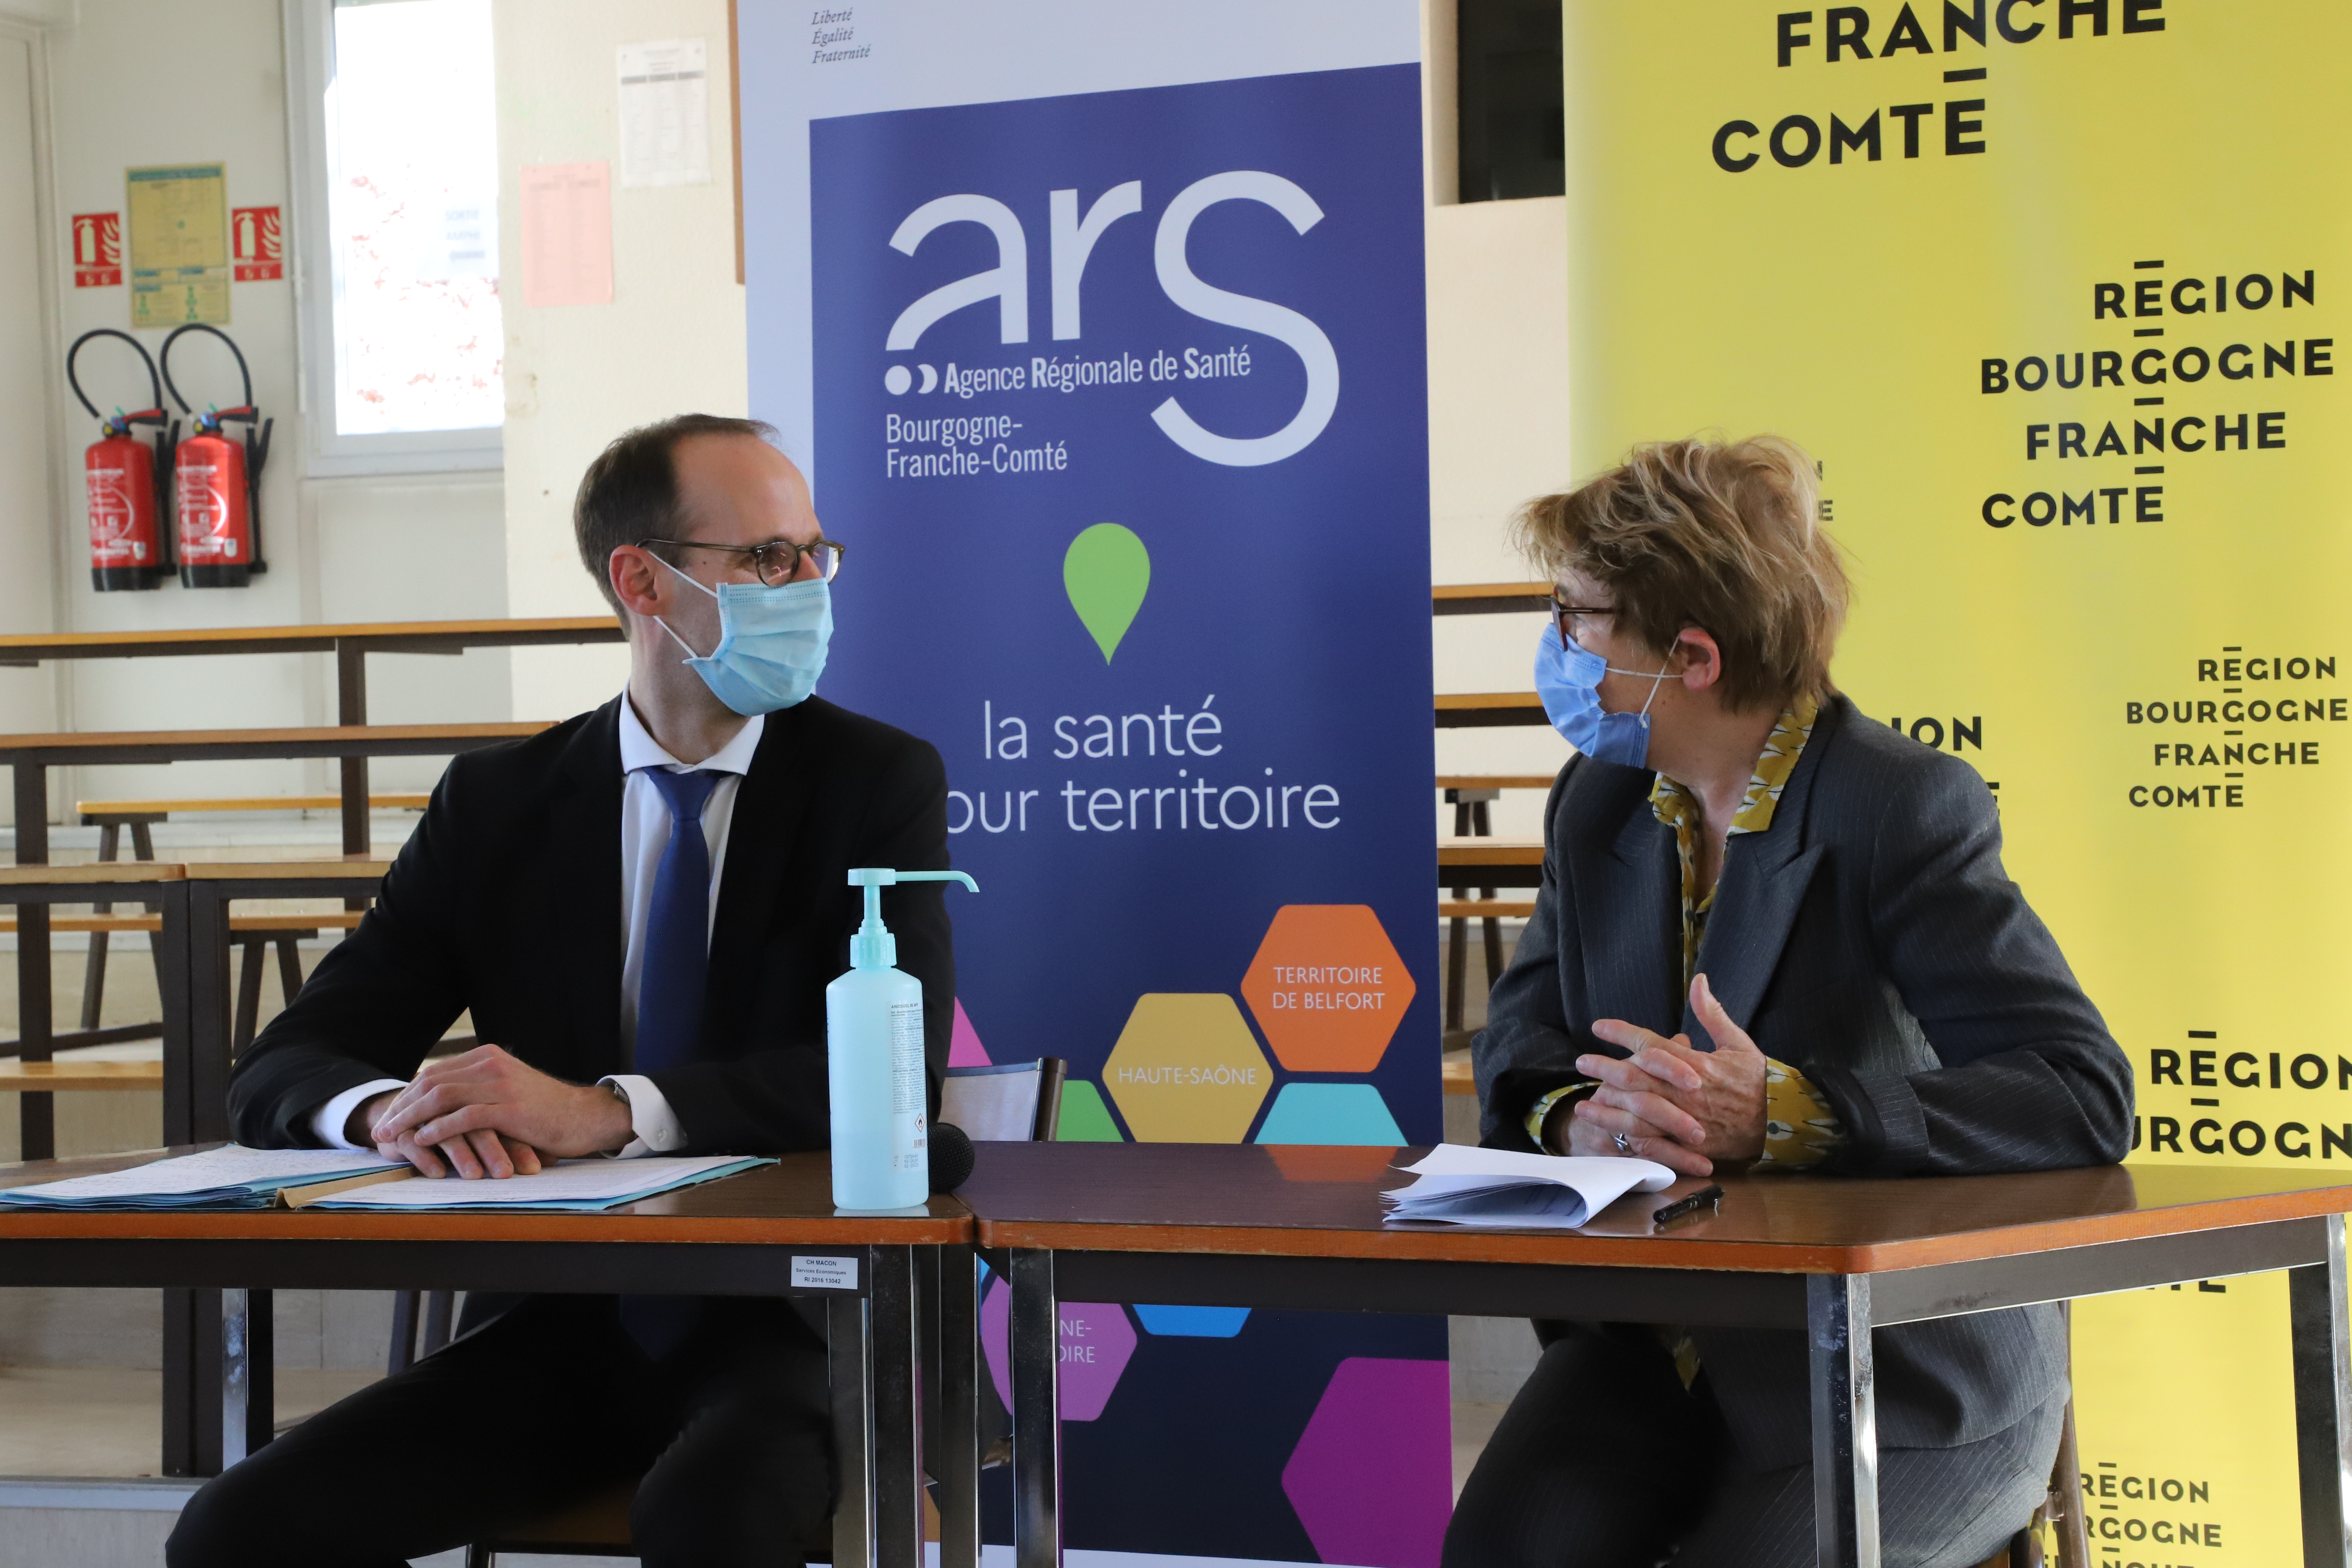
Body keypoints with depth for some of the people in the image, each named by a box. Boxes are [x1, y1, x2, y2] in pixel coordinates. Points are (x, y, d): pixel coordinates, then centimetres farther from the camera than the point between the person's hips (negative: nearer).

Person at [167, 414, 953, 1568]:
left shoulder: (881, 781, 0)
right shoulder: (496, 804, 8)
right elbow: (283, 1069, 4)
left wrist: (602, 1113, -28)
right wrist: (391, 1112, -21)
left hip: (792, 1322, -4)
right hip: (556, 1328, 4)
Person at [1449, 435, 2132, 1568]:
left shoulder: (1904, 808, -14)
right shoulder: (1598, 802, 8)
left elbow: (2084, 1096, -22)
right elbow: (1522, 1036, 14)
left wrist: (1785, 1114, -31)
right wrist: (1575, 1117, -12)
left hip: (1908, 1377, -5)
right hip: (1664, 1341, 5)